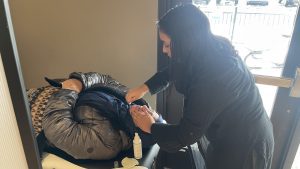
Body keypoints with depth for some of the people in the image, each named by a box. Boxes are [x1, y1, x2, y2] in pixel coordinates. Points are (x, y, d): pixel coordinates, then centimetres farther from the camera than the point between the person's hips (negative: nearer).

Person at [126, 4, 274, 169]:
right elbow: (173, 71, 7)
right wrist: (145, 87, -2)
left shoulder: (213, 77, -38)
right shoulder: (209, 50, -11)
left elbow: (187, 134, -27)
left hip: (244, 147, -7)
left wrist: (151, 127, -11)